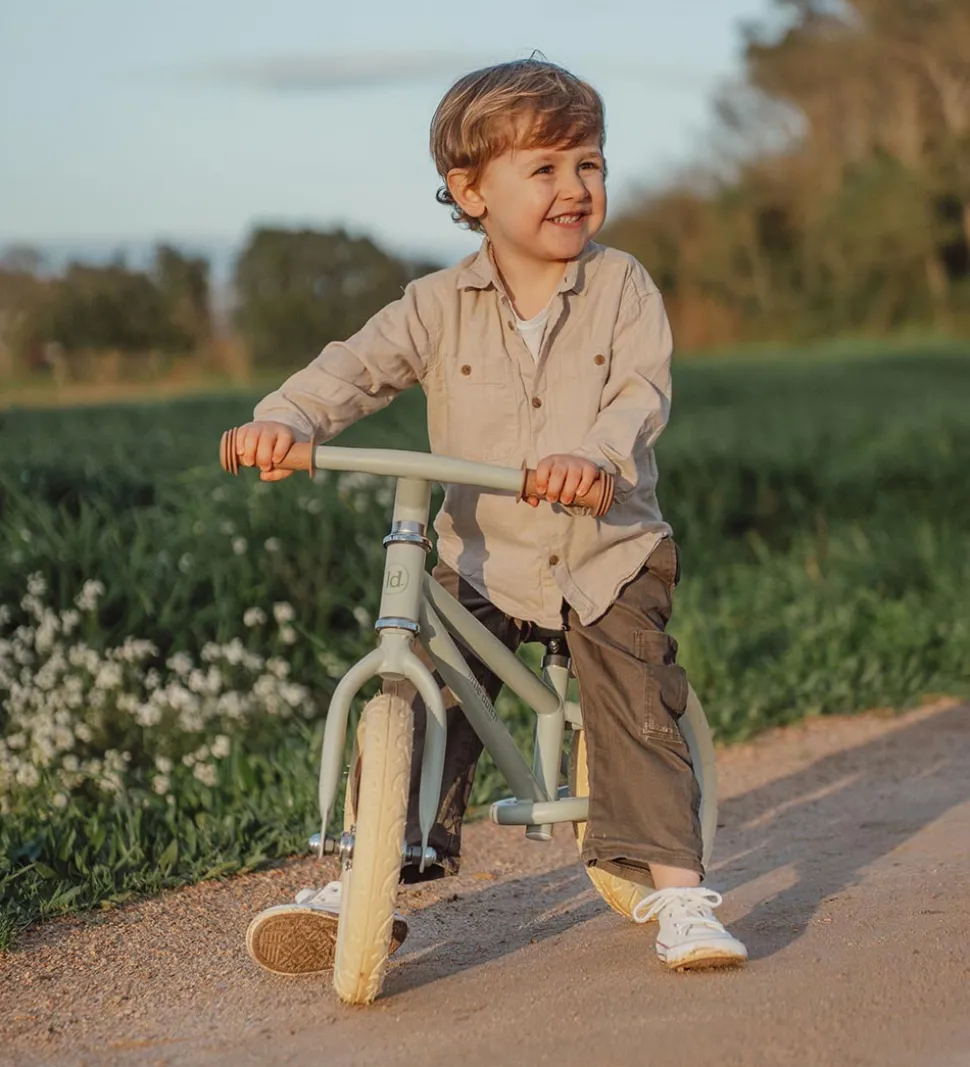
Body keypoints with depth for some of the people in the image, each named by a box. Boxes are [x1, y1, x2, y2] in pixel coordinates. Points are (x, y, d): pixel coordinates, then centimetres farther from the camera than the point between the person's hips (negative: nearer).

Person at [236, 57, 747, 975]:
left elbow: (643, 392, -16)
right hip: (481, 562, 1)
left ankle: (677, 893, -2)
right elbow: (357, 368, -8)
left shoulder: (621, 288, -3)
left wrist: (594, 454, -38)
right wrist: (282, 419, -29)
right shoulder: (442, 305, -1)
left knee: (640, 717, -9)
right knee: (415, 706, -10)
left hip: (609, 558, -1)